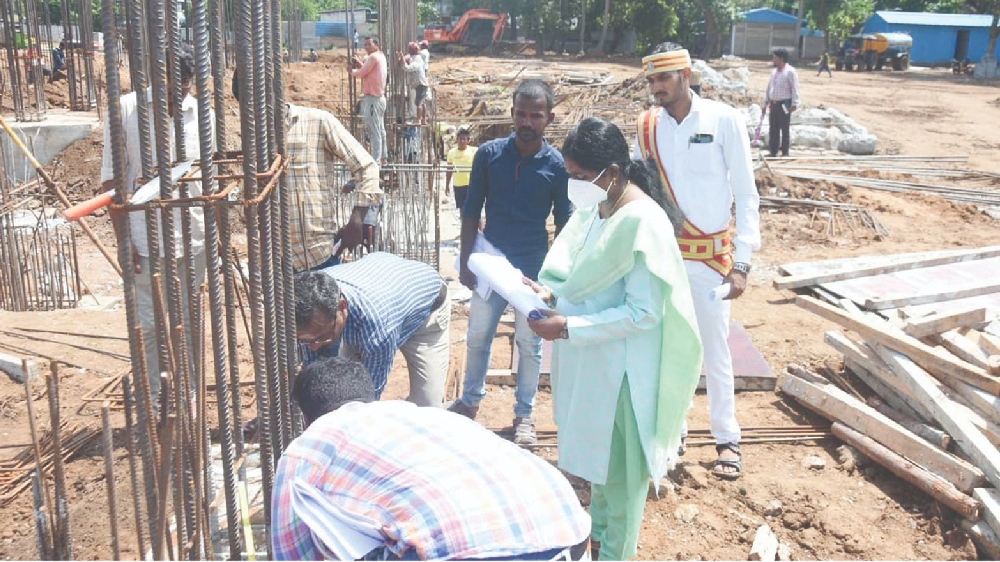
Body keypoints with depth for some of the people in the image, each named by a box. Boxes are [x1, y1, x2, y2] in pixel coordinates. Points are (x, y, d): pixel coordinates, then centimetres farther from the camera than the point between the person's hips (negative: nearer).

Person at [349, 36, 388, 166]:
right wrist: (360, 63, 9)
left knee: (374, 132, -10)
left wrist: (352, 70, 5)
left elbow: (360, 73, -13)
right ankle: (382, 158, 23)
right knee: (380, 131, 16)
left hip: (372, 99, -10)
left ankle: (376, 161, -10)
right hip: (380, 97, 10)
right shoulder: (381, 56, 15)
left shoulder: (373, 57, -14)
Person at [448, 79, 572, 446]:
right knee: (478, 335, 12)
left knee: (529, 343, 9)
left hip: (534, 267, -1)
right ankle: (470, 400, 32)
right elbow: (471, 210, 1)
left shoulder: (557, 164, -8)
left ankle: (524, 414, 24)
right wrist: (466, 260, -3)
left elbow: (563, 222, 0)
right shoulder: (489, 154, -5)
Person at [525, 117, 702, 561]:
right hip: (588, 360, 8)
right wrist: (551, 292, -8)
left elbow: (644, 313, -24)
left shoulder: (644, 223, -24)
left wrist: (567, 327, -24)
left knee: (620, 468, 12)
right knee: (596, 455, 24)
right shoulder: (592, 207, 0)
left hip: (623, 369, -8)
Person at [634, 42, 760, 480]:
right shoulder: (647, 126, 0)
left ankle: (727, 440, 23)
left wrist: (742, 263, -12)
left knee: (715, 352, 6)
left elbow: (746, 195, -7)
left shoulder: (724, 120, -9)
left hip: (710, 255, -3)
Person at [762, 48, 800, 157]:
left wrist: (794, 104, -18)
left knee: (785, 129, 0)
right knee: (773, 129, 9)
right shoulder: (774, 71, 15)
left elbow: (795, 89, -13)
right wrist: (765, 102, 18)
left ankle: (785, 153, 6)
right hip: (774, 104, 7)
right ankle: (773, 152, 15)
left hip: (784, 104, -7)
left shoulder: (790, 72, -8)